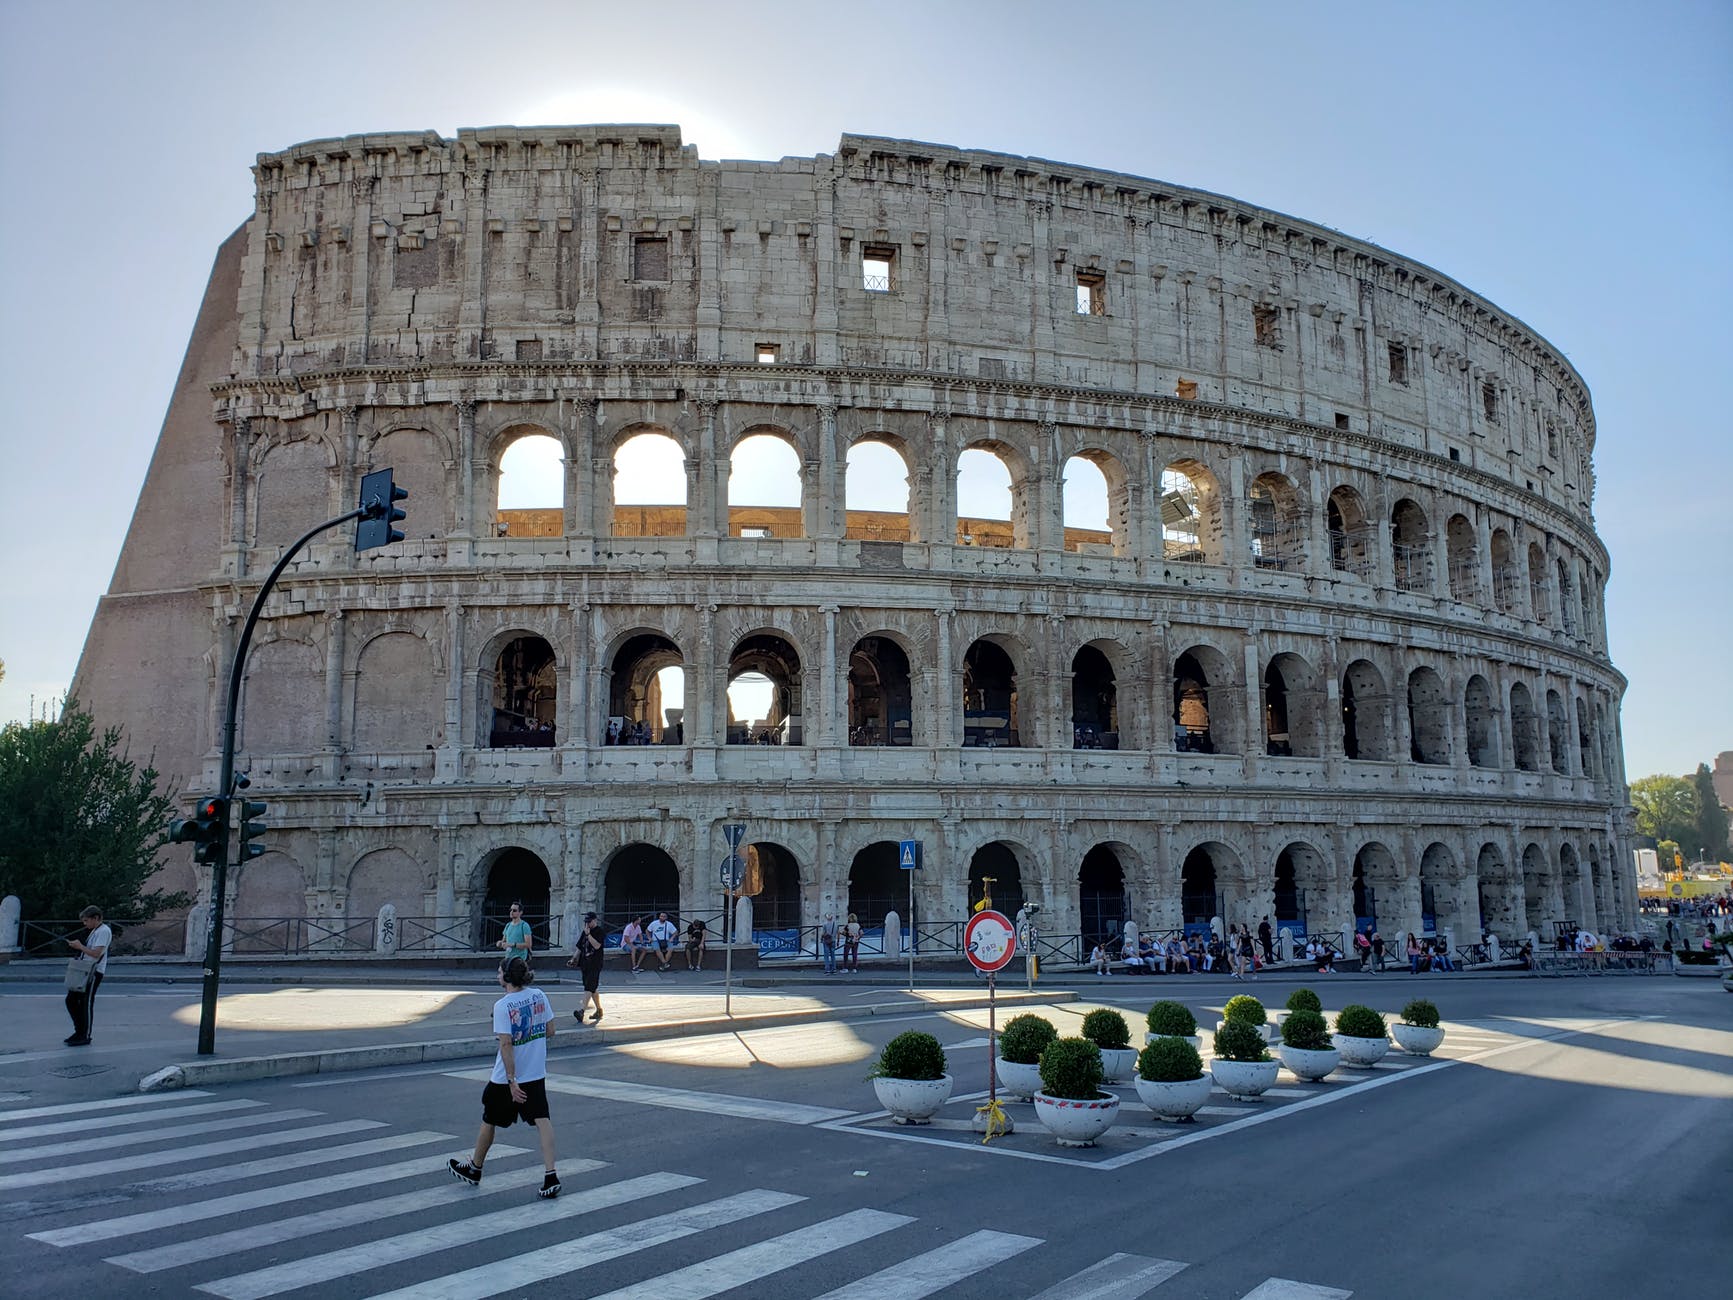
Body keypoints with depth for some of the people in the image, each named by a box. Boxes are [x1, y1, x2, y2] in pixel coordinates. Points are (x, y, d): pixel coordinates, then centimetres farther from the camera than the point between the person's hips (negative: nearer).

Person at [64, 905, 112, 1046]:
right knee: (71, 1000, 12)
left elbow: (96, 953, -20)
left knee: (86, 1003, -5)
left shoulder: (104, 931, -14)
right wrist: (77, 945, 9)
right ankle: (79, 1031, 23)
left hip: (94, 972, -10)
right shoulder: (94, 931, 19)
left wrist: (80, 946, -13)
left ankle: (85, 1036, 3)